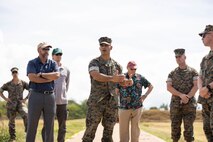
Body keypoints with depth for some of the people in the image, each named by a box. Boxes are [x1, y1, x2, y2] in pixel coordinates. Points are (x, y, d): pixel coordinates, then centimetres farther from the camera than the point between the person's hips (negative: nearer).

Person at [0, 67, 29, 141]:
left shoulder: (23, 83, 3)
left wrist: (25, 98, -2)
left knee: (26, 115, -28)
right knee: (11, 121, 5)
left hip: (20, 103, -1)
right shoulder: (8, 84, 7)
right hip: (11, 104, 1)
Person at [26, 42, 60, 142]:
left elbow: (57, 75, -7)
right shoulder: (32, 63, 4)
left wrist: (41, 74, -11)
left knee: (49, 125, 6)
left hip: (50, 96, 3)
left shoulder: (53, 63, 12)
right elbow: (32, 77, -13)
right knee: (32, 125, 0)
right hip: (36, 95, -3)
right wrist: (50, 78, -8)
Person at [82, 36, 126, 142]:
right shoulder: (94, 63, -3)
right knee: (90, 131, -4)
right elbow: (96, 76, -23)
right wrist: (111, 78, -32)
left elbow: (121, 80, 21)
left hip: (111, 103, 4)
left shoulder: (116, 65, 11)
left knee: (108, 133, 7)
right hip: (96, 102, -4)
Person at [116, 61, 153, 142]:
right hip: (124, 107, -1)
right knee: (123, 129, 0)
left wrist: (145, 96, 8)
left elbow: (151, 87, 17)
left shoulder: (140, 77, 6)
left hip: (137, 107, 1)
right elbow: (116, 91, 5)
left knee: (135, 128, 6)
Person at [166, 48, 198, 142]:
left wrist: (187, 97, -17)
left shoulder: (192, 71, 4)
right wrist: (181, 95, -16)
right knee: (175, 126, 3)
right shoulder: (172, 73, 8)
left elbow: (196, 86, -4)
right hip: (175, 104, 2)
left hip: (189, 104, -2)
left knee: (188, 127, -4)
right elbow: (169, 87, -2)